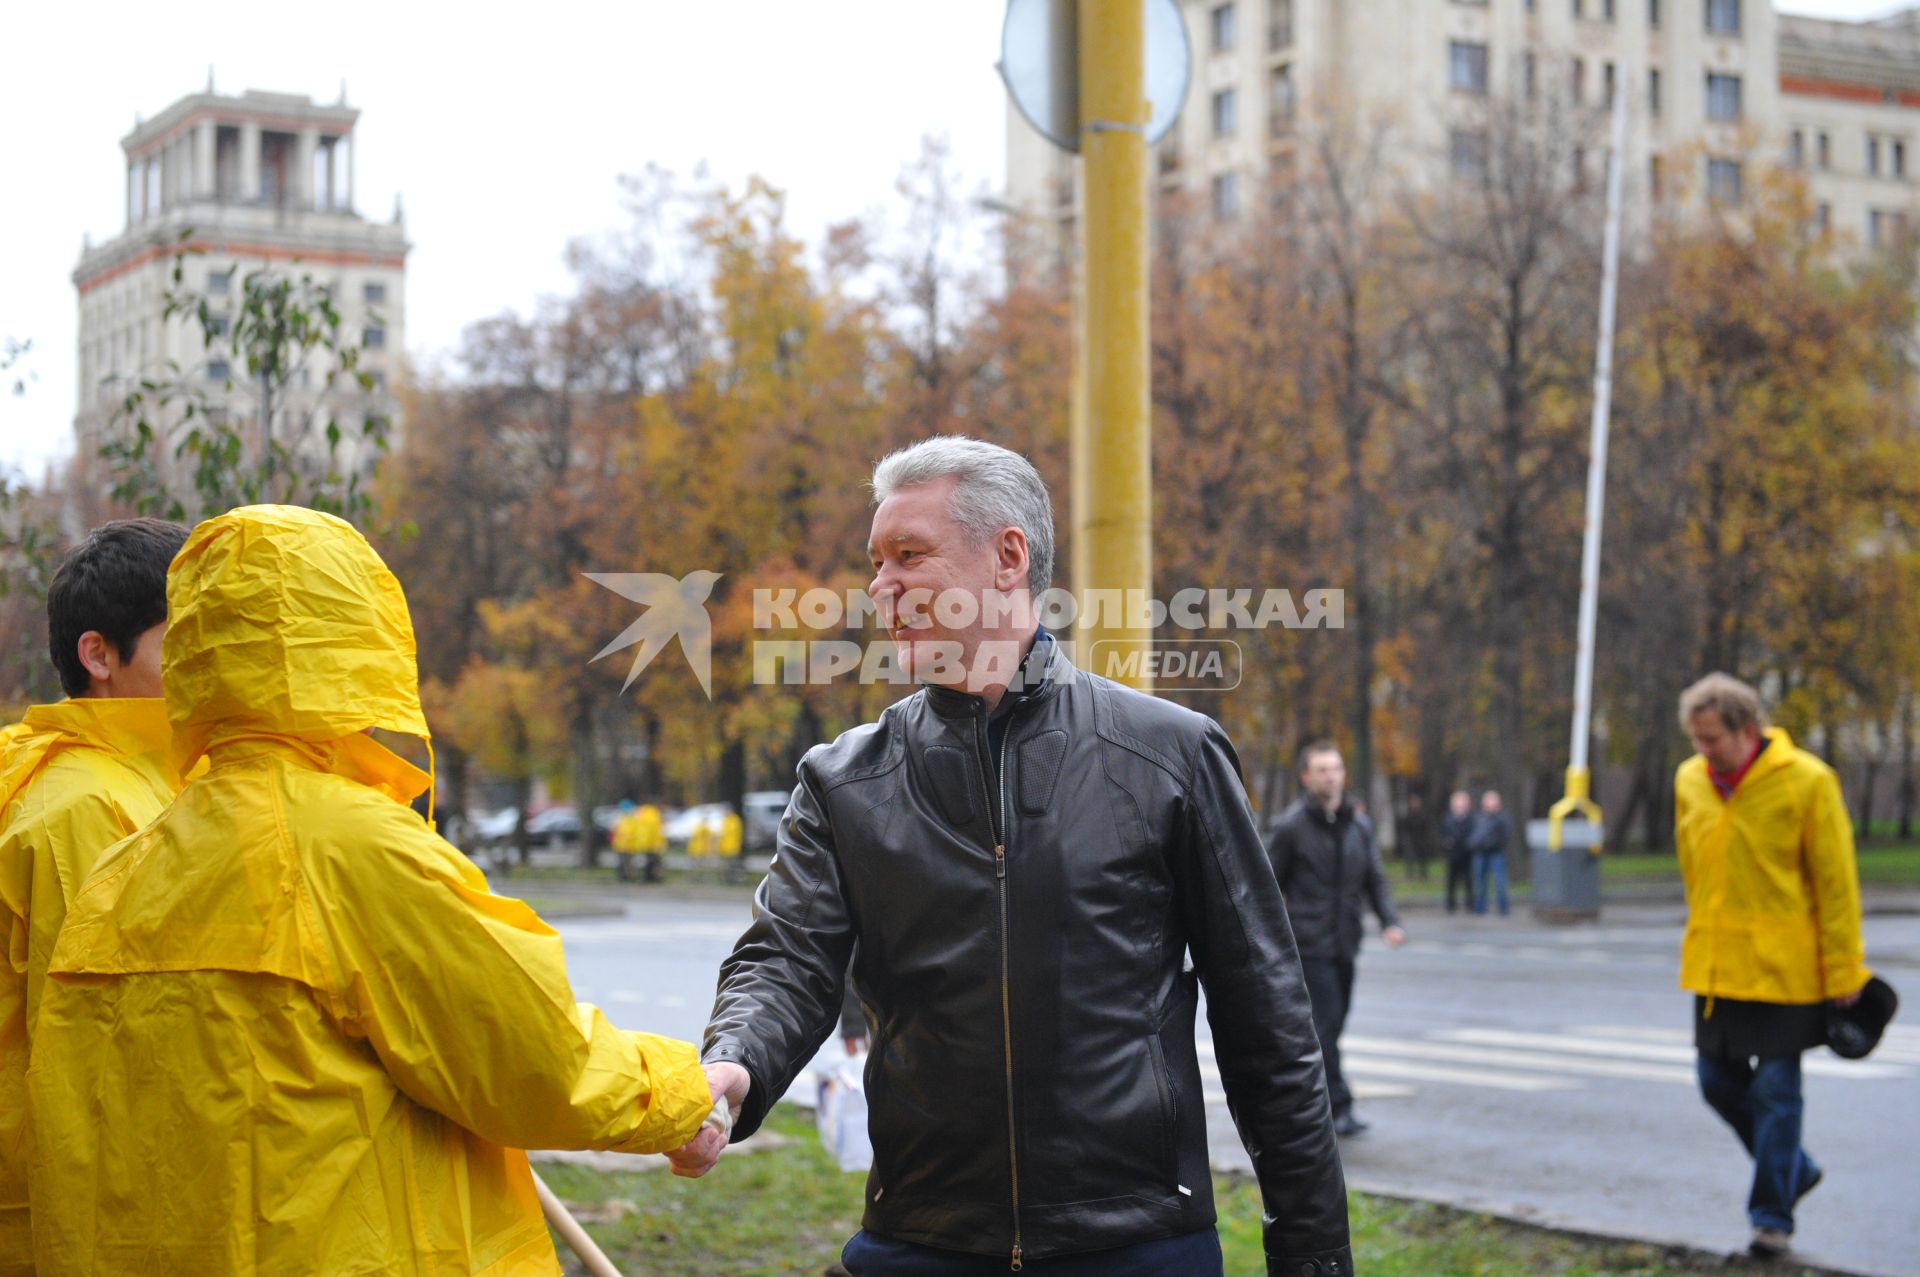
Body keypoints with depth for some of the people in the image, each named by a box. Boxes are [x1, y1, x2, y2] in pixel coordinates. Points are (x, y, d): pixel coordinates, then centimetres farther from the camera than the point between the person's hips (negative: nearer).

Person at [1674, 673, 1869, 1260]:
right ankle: (1793, 1169, 32)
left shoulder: (1806, 782, -11)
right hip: (1714, 966, 6)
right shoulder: (1690, 781, 4)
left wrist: (1843, 970, -8)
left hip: (1783, 969, -6)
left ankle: (1772, 1214, 10)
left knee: (1775, 1091, -2)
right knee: (1719, 1082, 10)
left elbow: (1836, 881, -8)